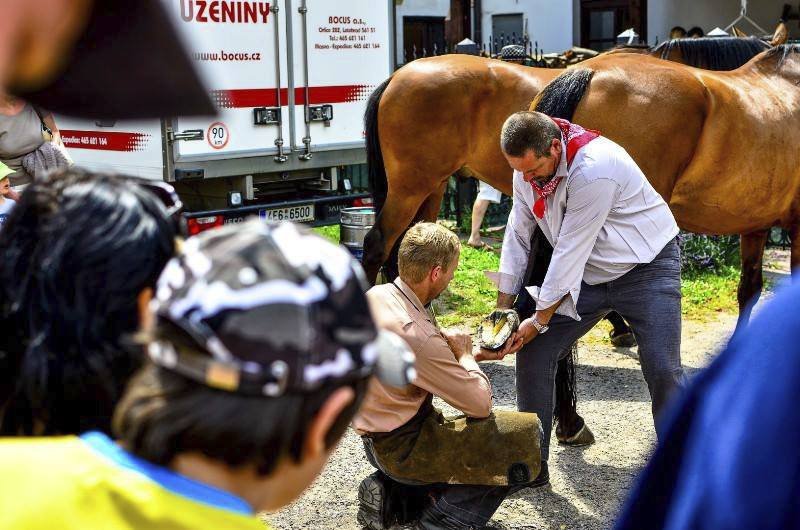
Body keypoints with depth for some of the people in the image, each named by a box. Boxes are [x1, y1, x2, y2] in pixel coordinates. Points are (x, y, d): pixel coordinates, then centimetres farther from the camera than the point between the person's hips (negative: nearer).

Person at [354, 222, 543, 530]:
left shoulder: (374, 295, -4)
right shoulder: (416, 336, -30)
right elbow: (481, 403, -20)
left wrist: (448, 344, 1)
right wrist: (464, 353, -5)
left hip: (376, 435, 9)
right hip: (401, 446, -9)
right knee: (526, 432, -8)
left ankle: (392, 497, 13)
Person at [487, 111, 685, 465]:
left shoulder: (594, 168, -31)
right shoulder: (526, 170, -7)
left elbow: (572, 250, -27)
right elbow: (517, 236, 1)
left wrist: (541, 320, -21)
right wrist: (503, 309, -1)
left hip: (646, 267, -6)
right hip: (586, 276, 7)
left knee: (662, 370, -14)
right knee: (532, 353, -3)